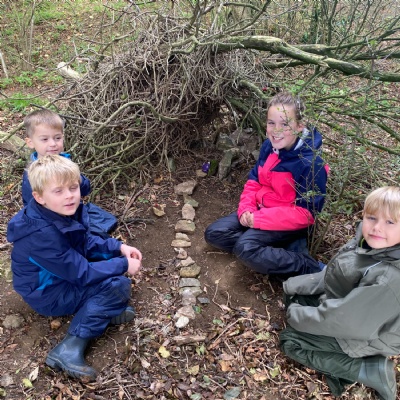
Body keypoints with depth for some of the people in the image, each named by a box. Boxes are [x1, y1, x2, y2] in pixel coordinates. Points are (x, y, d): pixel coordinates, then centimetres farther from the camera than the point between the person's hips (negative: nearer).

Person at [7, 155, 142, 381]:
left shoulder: (66, 211, -9)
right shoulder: (42, 235, -35)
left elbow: (86, 242, 7)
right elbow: (82, 274, -29)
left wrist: (120, 248, -7)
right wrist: (124, 265, -20)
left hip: (66, 276, 9)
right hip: (48, 294, -9)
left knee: (110, 255, 9)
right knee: (119, 286, -21)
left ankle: (103, 308, -1)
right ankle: (71, 349, -22)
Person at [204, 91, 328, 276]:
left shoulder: (310, 164, -24)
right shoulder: (269, 147, -3)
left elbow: (303, 213, -23)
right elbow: (254, 181, 8)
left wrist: (258, 219, -25)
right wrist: (246, 209, -11)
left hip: (291, 223, -8)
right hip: (261, 210, 9)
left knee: (245, 247, -31)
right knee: (213, 233, -2)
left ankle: (312, 269, -20)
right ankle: (281, 248, -10)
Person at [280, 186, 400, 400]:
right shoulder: (366, 242, -12)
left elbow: (343, 320, -31)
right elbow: (332, 274, 5)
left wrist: (296, 314, -18)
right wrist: (295, 286, 0)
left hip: (363, 336, -9)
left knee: (290, 341, -5)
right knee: (293, 292, 14)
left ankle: (372, 370, -5)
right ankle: (337, 360, 4)